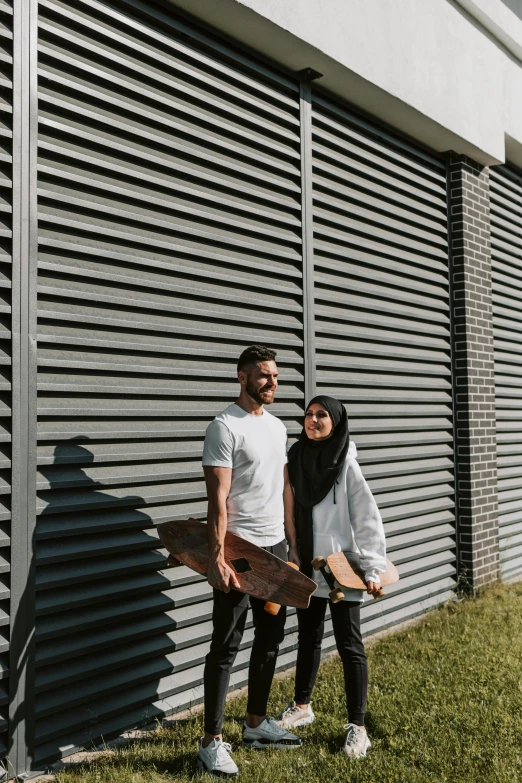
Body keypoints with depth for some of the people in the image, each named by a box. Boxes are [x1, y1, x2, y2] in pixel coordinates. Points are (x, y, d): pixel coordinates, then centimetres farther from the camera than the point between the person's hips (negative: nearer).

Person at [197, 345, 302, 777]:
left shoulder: (277, 426, 11)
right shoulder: (225, 427, -13)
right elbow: (218, 498, -19)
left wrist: (293, 544, 14)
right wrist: (217, 557, -25)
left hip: (275, 548, 8)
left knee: (271, 637, 17)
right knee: (226, 646, 1)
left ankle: (257, 724, 33)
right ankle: (212, 741, 14)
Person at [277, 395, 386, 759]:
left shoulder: (346, 463, -12)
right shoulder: (296, 459, 2)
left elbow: (367, 519, -13)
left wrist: (373, 568, -18)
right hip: (306, 567, 5)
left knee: (350, 645, 5)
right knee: (308, 638, 20)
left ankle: (357, 726, 17)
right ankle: (302, 706, 37)